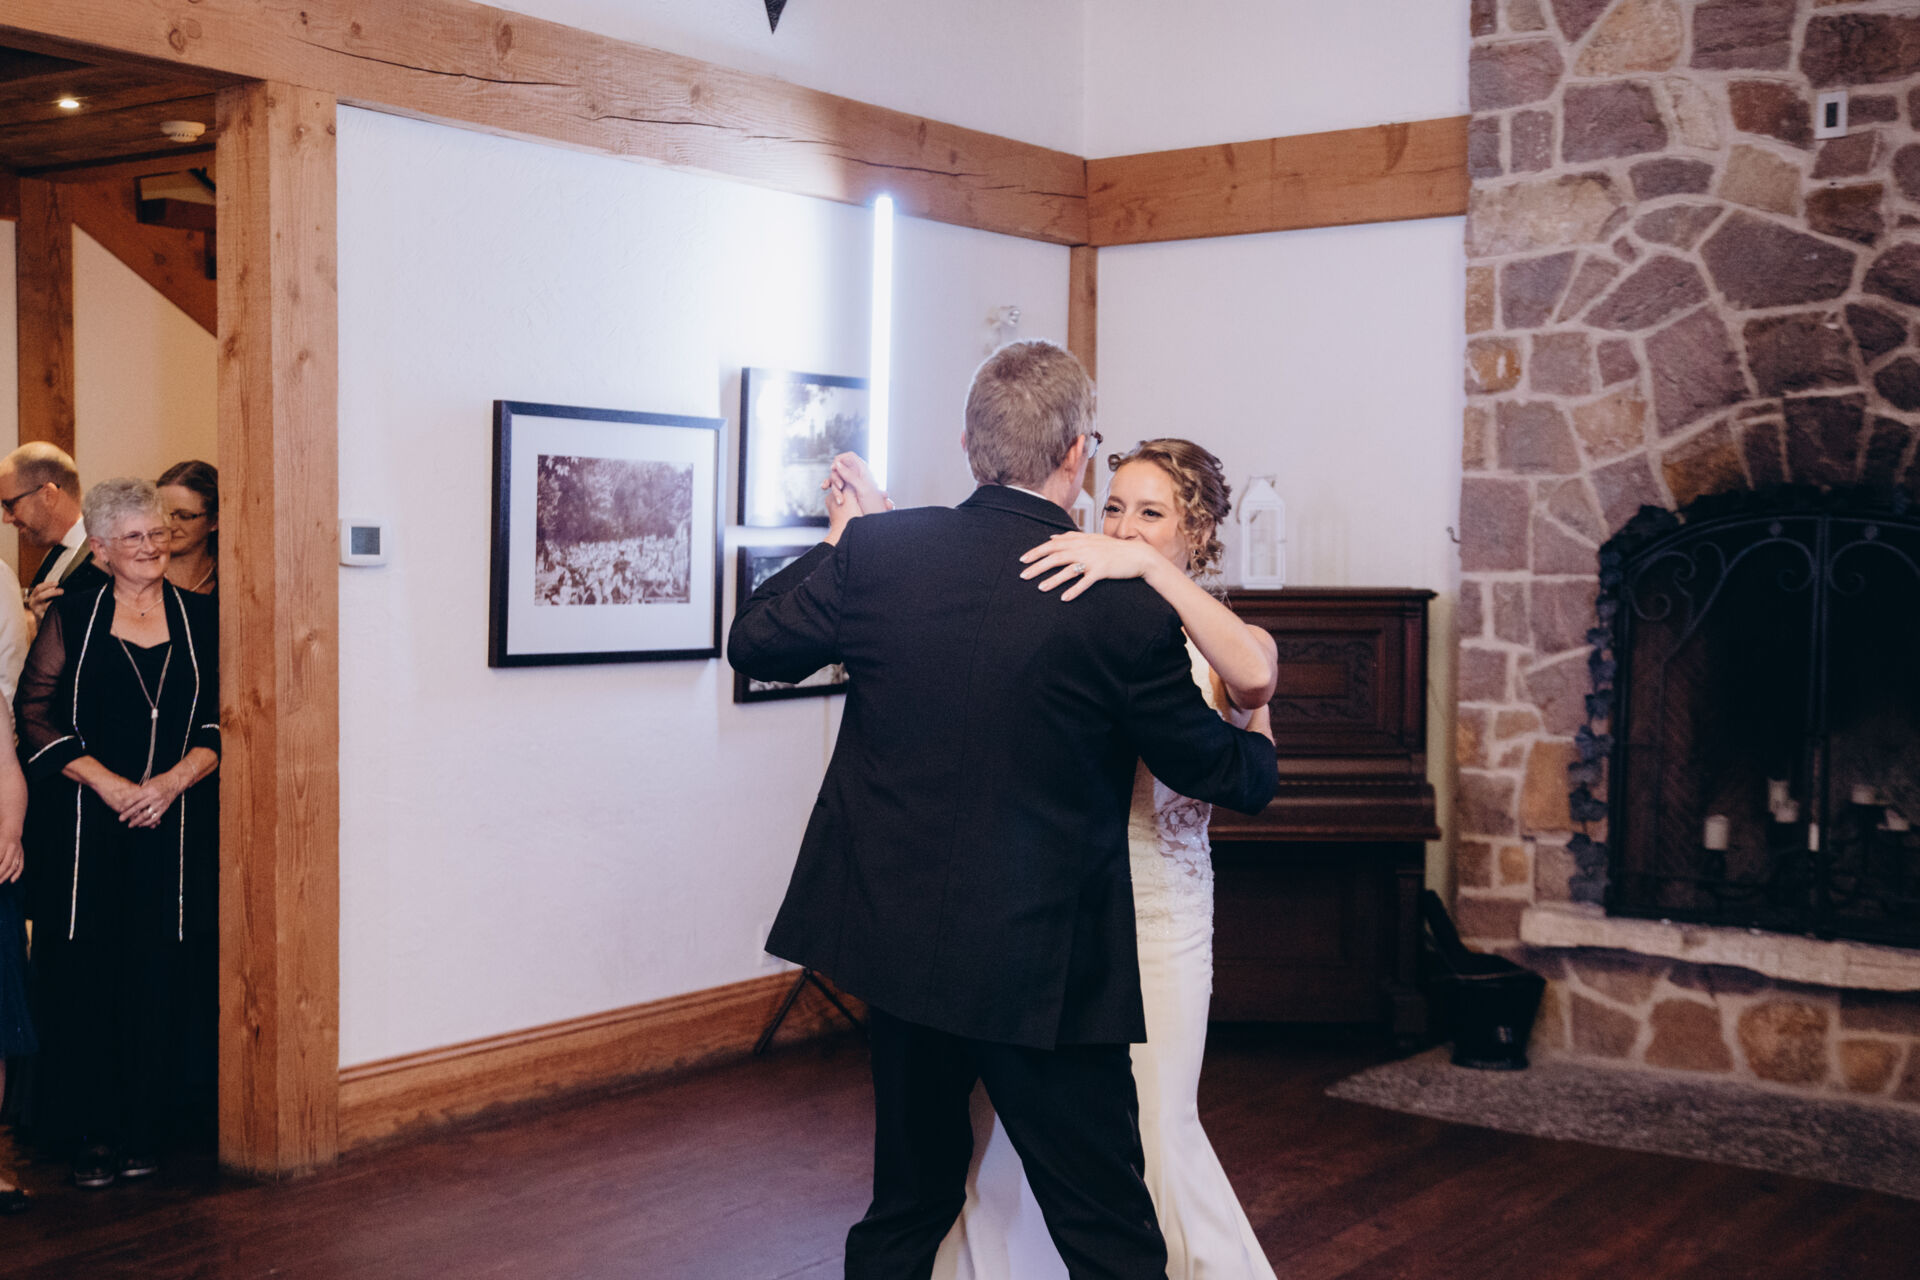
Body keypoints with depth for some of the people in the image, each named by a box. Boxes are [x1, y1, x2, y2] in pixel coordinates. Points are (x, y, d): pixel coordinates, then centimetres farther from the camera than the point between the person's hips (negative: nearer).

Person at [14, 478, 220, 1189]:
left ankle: (144, 1129, 12)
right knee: (84, 976, -1)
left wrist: (173, 780, -9)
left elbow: (224, 721, 6)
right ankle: (92, 1132, 10)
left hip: (174, 825, 1)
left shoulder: (200, 618, 8)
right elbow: (35, 712, 0)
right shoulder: (71, 616, 4)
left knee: (162, 977, 0)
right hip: (85, 828, -1)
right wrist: (108, 783, -11)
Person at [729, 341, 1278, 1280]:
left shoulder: (880, 550, -7)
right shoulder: (1126, 608, -15)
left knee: (908, 1201, 22)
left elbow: (754, 645, 8)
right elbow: (1223, 774, -2)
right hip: (1041, 970, -4)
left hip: (893, 936, 5)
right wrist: (1258, 739, 21)